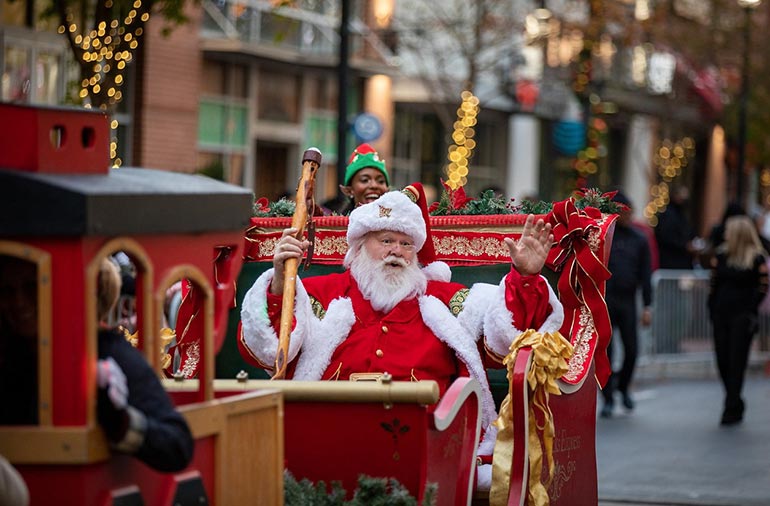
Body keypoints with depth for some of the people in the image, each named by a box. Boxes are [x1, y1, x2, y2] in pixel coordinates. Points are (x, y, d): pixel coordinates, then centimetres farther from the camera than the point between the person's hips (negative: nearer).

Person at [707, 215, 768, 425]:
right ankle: (736, 404, 23)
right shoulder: (721, 254, 7)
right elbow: (714, 283, 11)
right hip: (721, 314, 5)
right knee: (723, 360, 8)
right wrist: (712, 309, 5)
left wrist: (750, 311, -12)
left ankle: (732, 408, -1)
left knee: (737, 362, -4)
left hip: (742, 316, -5)